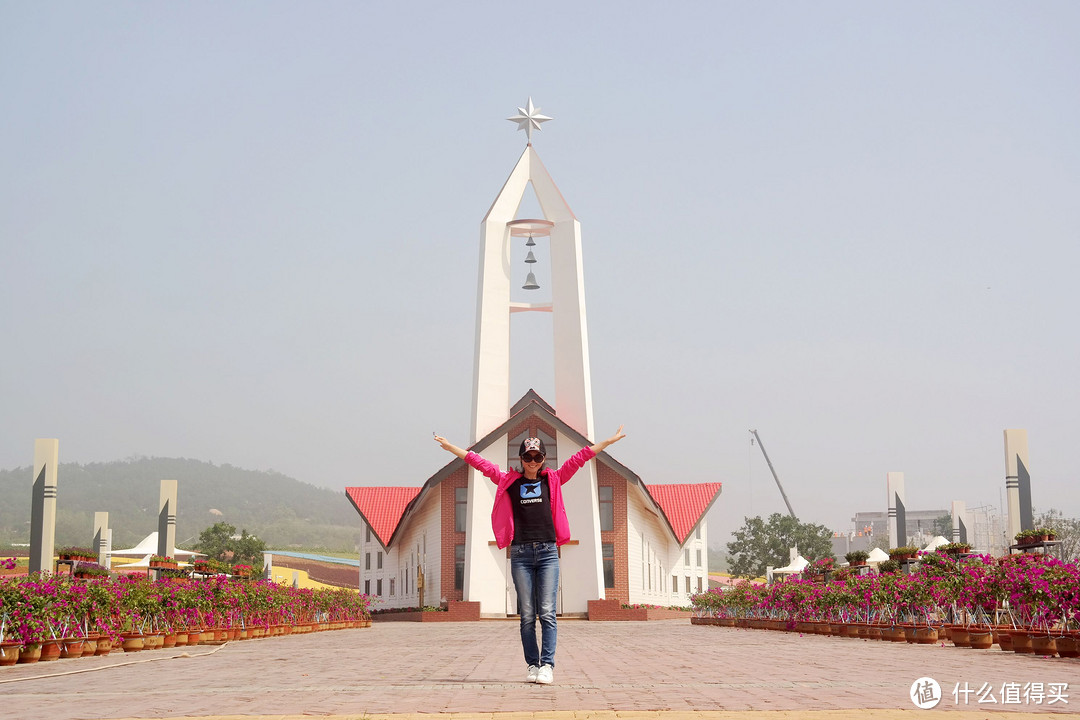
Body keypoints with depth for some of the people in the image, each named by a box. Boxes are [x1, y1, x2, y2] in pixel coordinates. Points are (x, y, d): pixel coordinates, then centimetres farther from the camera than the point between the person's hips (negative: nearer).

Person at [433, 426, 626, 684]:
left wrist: (609, 441, 11)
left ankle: (547, 665, -7)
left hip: (548, 552, 0)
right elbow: (481, 463, 13)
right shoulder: (509, 481, 13)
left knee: (547, 612, -6)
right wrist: (450, 447, 14)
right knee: (527, 615, 2)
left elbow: (579, 458, 12)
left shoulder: (553, 480, 13)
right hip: (521, 553, 0)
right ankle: (533, 665, 6)